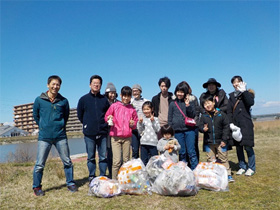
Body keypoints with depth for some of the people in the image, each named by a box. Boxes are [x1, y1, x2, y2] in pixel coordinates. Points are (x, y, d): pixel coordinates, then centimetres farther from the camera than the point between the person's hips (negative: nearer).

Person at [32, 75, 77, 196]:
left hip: (60, 136, 1)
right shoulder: (39, 100, 0)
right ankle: (36, 187, 21)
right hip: (44, 137, -1)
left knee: (67, 161, 7)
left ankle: (70, 183, 23)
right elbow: (35, 116, 14)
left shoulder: (64, 101, 3)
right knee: (39, 164, 3)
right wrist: (43, 126, 13)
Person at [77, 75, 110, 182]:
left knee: (103, 157, 5)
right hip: (89, 134, -1)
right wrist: (87, 124, 10)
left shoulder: (104, 99, 7)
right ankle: (91, 177, 18)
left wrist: (105, 124, 6)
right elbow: (80, 115, 12)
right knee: (91, 157, 7)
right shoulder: (83, 99, 4)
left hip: (102, 133, 1)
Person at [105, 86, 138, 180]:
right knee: (117, 160, -9)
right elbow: (106, 117, 10)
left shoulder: (132, 109, 10)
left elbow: (135, 122, 18)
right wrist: (109, 118, -12)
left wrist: (133, 124, -4)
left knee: (126, 160, 7)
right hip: (116, 137, -2)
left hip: (127, 137, 3)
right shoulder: (114, 106, 3)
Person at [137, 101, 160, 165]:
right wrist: (140, 123, -8)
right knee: (144, 160, 6)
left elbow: (158, 130, -5)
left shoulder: (155, 119, 3)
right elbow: (140, 131, 5)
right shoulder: (142, 119, 5)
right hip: (144, 142, 1)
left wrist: (153, 121, -12)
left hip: (153, 142, -1)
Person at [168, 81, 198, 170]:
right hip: (177, 131, 1)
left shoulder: (189, 102, 7)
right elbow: (170, 118, 11)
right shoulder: (172, 104, 9)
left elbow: (193, 115, 3)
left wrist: (188, 106, -12)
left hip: (189, 130, -1)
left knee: (191, 152, -1)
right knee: (182, 153, 8)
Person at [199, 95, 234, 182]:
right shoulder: (203, 116, 1)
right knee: (210, 160, 11)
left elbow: (226, 127, -3)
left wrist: (224, 140, -7)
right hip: (208, 142, 2)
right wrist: (203, 129, -22)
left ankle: (228, 175, 17)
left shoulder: (221, 114, -5)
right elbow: (200, 126, 3)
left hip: (220, 141, -2)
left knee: (223, 158, 6)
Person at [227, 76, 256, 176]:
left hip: (246, 124, -3)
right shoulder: (232, 96, 13)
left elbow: (251, 103, -18)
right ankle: (242, 167, 20)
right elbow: (229, 111, 6)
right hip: (235, 125, 4)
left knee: (248, 146, -4)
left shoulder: (248, 93, 5)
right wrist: (231, 123, -5)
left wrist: (243, 91, -14)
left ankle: (251, 168, 11)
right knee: (238, 147, 7)